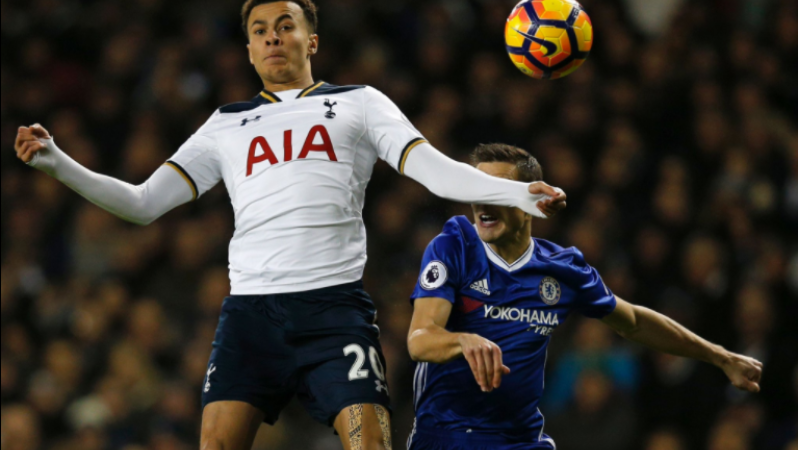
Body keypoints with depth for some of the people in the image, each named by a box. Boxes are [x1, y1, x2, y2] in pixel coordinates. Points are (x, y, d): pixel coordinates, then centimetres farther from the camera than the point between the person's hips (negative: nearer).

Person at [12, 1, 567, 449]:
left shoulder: (358, 103, 14)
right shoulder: (227, 125, 21)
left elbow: (433, 167, 3)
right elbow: (143, 203, 20)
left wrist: (518, 192, -14)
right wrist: (57, 163, 9)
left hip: (335, 305, -2)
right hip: (251, 308, 2)